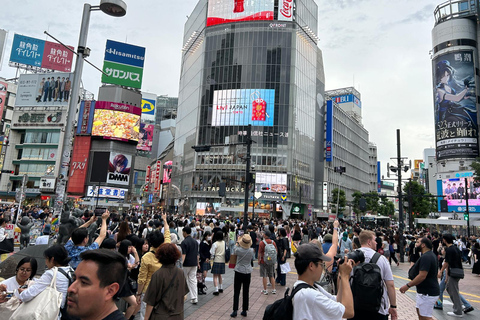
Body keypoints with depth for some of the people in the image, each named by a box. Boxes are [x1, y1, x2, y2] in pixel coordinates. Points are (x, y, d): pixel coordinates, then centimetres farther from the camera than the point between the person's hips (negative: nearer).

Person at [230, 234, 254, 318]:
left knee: (236, 292, 5)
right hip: (248, 273, 2)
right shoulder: (251, 251, -10)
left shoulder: (238, 249, -16)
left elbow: (234, 252, 8)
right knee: (246, 292, 11)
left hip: (239, 272, -2)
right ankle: (244, 311, 18)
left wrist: (237, 243, 20)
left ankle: (235, 311, 6)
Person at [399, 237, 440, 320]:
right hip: (425, 291, 11)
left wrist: (408, 285, -21)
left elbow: (422, 276, -27)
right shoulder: (431, 255, 11)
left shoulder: (425, 257, -23)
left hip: (427, 293, -11)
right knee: (420, 312, 20)